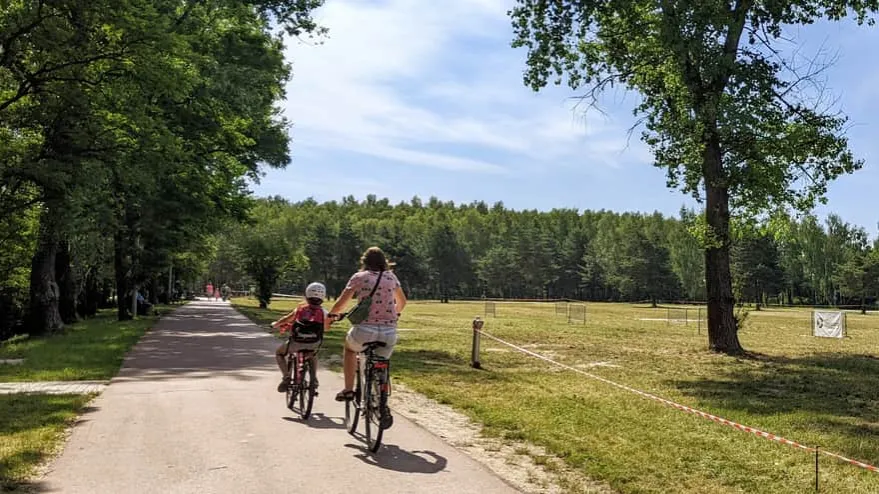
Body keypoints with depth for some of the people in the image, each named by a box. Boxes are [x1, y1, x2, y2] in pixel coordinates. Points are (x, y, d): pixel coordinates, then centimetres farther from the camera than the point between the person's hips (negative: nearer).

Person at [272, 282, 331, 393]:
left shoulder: (301, 307, 6)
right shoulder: (324, 312, 6)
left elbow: (288, 318, 1)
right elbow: (326, 328, 16)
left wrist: (275, 324, 17)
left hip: (297, 342, -2)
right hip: (314, 344, 2)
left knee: (279, 353, 28)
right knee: (313, 356, 39)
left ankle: (286, 377, 11)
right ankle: (314, 382, 27)